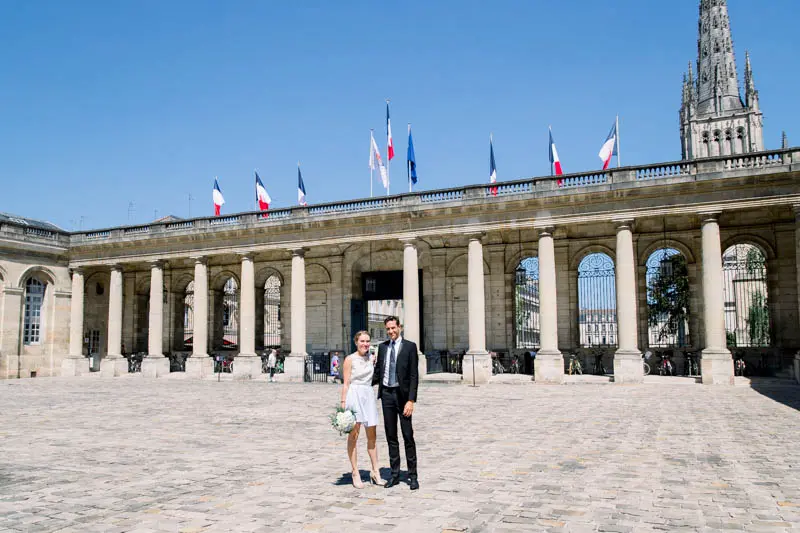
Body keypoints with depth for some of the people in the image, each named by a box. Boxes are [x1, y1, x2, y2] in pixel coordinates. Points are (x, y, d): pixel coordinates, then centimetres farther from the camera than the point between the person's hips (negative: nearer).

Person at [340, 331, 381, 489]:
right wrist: (343, 403, -11)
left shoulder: (371, 357, 12)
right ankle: (355, 474, 4)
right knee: (353, 435, -2)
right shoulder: (350, 359, -3)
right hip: (354, 396, -5)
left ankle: (375, 472, 17)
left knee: (372, 435, 8)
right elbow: (346, 383, -6)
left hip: (369, 396, 5)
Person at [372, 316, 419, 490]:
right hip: (386, 394, 4)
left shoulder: (410, 346, -5)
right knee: (391, 436, 9)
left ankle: (412, 476, 9)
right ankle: (394, 474, 17)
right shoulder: (382, 347, 9)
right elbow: (378, 372, 15)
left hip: (402, 394, -4)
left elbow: (414, 375, -9)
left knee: (408, 436, 1)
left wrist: (411, 400, -15)